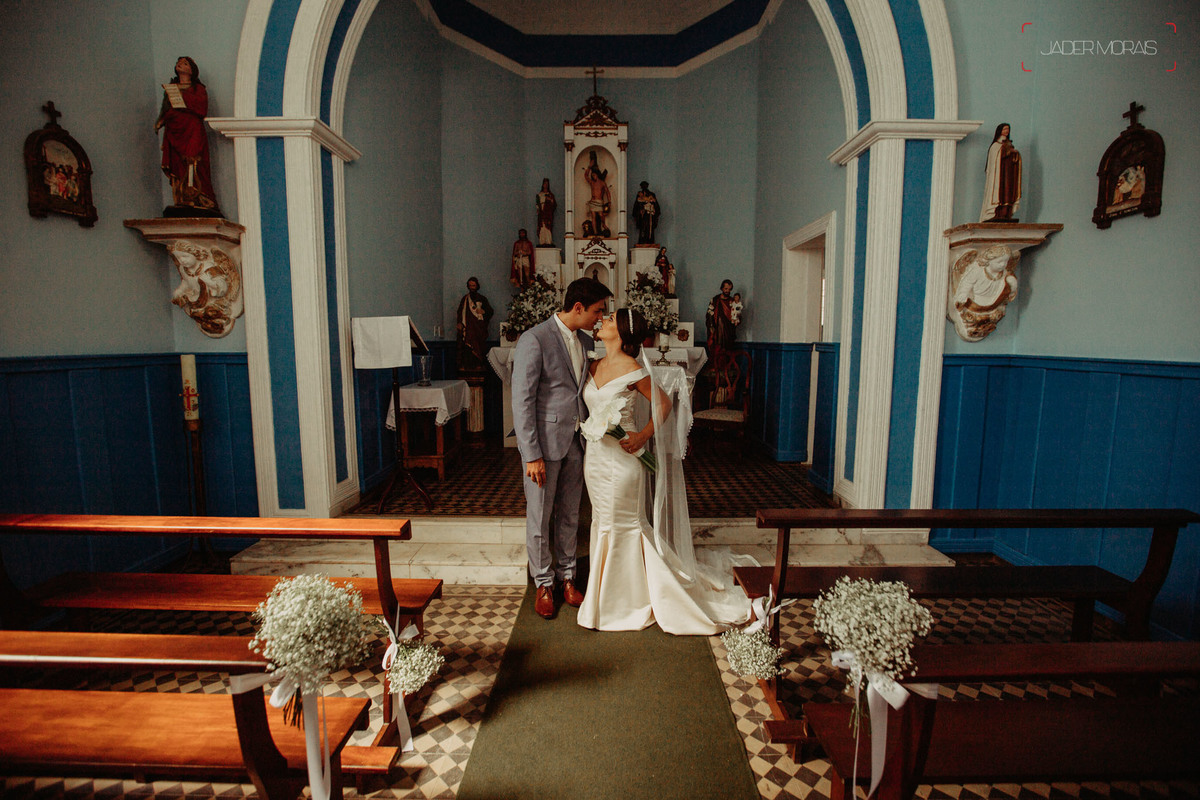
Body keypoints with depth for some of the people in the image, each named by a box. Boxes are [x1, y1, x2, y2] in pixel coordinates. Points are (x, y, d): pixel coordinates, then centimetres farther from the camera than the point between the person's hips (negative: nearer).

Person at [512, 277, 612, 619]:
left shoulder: (586, 341, 8)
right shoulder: (535, 340, -14)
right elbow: (522, 401, -16)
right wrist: (532, 455, -18)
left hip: (575, 442, 6)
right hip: (544, 442, -6)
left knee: (569, 516, 16)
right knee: (539, 517, 8)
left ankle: (566, 576, 32)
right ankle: (543, 584, 25)